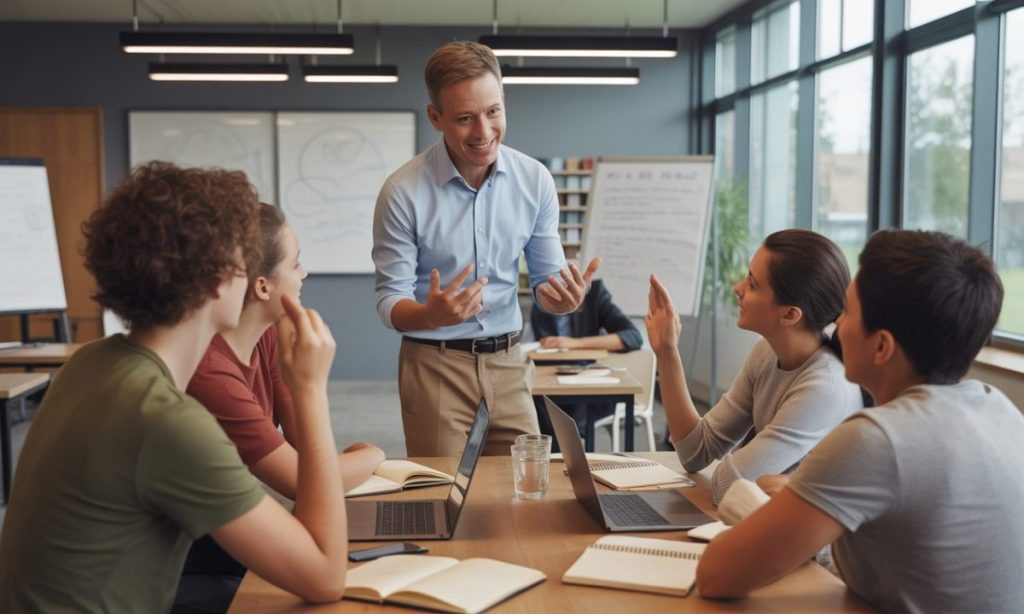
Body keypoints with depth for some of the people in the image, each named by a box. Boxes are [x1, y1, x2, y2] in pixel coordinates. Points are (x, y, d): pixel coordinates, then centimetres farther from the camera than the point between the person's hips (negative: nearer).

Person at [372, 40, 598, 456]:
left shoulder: (535, 180, -3)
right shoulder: (403, 192, -13)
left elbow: (545, 279, 4)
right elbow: (389, 302, -9)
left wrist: (562, 296, -20)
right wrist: (432, 315, -31)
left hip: (508, 363, 3)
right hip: (435, 366, -3)